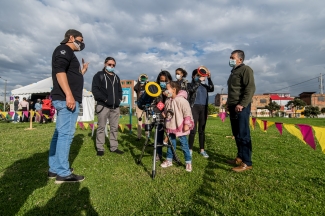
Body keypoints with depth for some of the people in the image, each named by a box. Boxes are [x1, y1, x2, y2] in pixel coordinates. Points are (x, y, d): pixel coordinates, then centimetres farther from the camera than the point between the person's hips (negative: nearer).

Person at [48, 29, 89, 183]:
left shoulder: (69, 54, 28)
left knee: (60, 133, 10)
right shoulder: (64, 49, -2)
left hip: (64, 99, 10)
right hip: (66, 98, -10)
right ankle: (63, 173, -4)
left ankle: (54, 169, 18)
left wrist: (83, 71, 22)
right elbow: (59, 71, -19)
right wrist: (69, 95, -27)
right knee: (66, 134, -9)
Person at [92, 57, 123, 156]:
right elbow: (95, 89, -7)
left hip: (115, 107, 6)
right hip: (103, 106, -5)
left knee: (114, 127, 7)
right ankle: (100, 148, 6)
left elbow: (119, 90, 25)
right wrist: (105, 99, -15)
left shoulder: (116, 77, 21)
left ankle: (114, 147, 15)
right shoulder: (99, 75, 4)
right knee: (101, 127, -1)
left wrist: (119, 99, 6)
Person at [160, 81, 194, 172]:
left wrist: (187, 124, -17)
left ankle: (188, 162, 16)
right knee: (171, 143, 15)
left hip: (180, 127, -6)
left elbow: (187, 112, -16)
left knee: (184, 144, 3)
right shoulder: (167, 101, 5)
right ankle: (169, 160, 28)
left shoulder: (181, 100, -16)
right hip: (170, 127, 6)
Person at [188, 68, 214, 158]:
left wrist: (209, 78, -9)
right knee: (193, 130, -5)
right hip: (194, 107, -4)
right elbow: (192, 89, -17)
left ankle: (202, 150, 16)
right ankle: (190, 149, 6)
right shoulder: (190, 84, 5)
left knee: (202, 130, 8)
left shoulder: (204, 85, 15)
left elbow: (212, 89, -2)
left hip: (204, 108, 4)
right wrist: (199, 80, -18)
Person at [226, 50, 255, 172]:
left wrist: (242, 104, -22)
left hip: (241, 107, -9)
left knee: (243, 135, -9)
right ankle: (240, 157, 22)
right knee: (237, 134, 12)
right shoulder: (234, 71, 24)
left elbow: (250, 88, -16)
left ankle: (246, 162, -3)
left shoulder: (245, 69, -4)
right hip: (233, 107, 9)